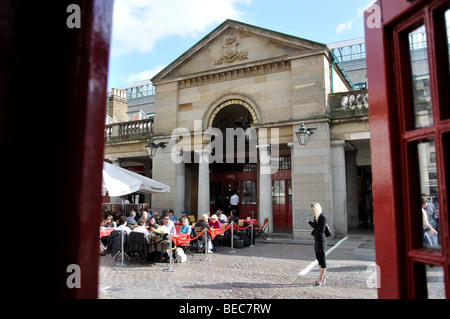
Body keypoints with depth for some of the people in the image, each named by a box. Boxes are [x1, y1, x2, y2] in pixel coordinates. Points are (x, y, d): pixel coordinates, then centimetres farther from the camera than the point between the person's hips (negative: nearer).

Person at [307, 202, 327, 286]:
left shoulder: (323, 218, -16)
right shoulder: (316, 217, 9)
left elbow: (321, 229, -23)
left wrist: (311, 223, -19)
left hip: (321, 241, -9)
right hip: (316, 241, 9)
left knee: (322, 260, 0)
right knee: (319, 260, 15)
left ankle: (321, 279, 7)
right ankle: (322, 277, 24)